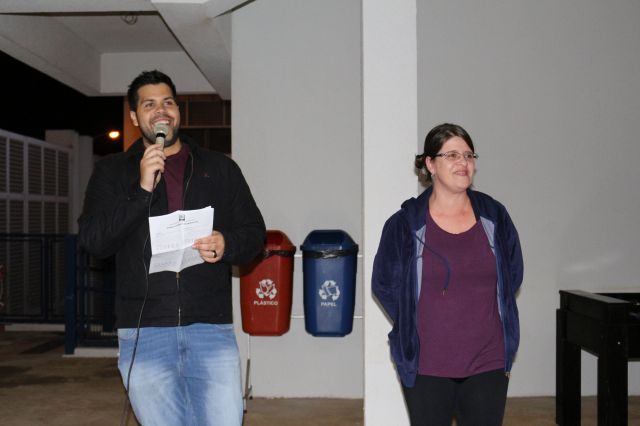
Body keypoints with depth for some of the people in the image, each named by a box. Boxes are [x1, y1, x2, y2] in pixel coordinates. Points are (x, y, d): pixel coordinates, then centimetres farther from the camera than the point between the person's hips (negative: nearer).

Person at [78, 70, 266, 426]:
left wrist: (227, 245, -11)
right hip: (144, 334, 0)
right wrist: (142, 189, -13)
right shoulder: (113, 172, 9)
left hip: (212, 328, 0)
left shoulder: (220, 168, 12)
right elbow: (93, 240, -3)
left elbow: (254, 232, 11)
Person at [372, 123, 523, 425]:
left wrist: (478, 319, 10)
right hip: (425, 365, -2)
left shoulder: (495, 216, 2)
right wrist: (411, 330, 4)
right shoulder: (405, 224, -5)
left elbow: (513, 275, 14)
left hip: (487, 363, 2)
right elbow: (384, 285, 5)